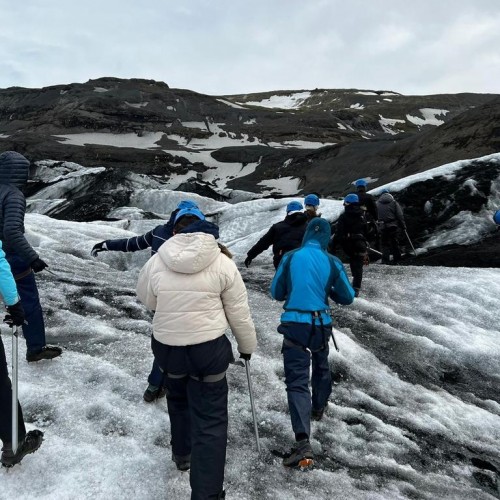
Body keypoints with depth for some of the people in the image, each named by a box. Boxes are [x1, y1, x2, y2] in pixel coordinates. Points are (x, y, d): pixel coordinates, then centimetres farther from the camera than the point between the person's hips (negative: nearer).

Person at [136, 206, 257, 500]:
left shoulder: (156, 262, -5)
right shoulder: (222, 262, -10)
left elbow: (146, 300, 11)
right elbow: (239, 312, -4)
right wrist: (248, 346, 11)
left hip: (166, 346, 3)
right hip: (209, 349, -3)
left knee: (178, 399, 31)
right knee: (211, 420, 8)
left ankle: (182, 454, 51)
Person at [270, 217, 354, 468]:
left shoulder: (291, 257, -5)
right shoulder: (332, 262, -3)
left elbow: (276, 293, 3)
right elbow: (348, 297, 4)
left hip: (294, 325, -2)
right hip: (321, 325, 2)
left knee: (297, 380, -5)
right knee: (321, 367, 29)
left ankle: (303, 442, -16)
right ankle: (318, 408, 51)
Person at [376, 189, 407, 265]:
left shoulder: (377, 203, 7)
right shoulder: (394, 202, 2)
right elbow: (400, 215, -2)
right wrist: (403, 226, 2)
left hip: (383, 227, 0)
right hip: (393, 226, 0)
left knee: (384, 244, 6)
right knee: (395, 243, 10)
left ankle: (385, 260, -3)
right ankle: (396, 259, 14)